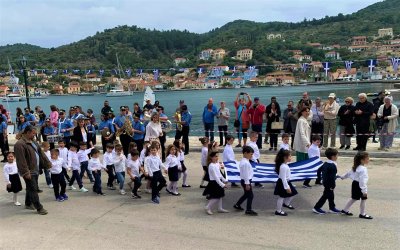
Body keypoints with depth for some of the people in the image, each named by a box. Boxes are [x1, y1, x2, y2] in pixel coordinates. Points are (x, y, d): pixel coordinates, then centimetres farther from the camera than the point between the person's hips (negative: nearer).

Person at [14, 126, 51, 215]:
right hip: (28, 171, -9)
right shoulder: (20, 144, -18)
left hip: (35, 170, 9)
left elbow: (41, 153, 15)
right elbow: (21, 160, -23)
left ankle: (28, 204, 35)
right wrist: (26, 172, -25)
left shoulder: (33, 142, 11)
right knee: (33, 189, -5)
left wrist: (47, 164, 13)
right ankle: (39, 208, 0)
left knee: (31, 188, 19)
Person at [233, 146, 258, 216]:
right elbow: (246, 174, -23)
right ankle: (248, 210, 5)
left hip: (244, 181, 11)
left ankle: (237, 205, 34)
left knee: (246, 194, 23)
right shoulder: (246, 163, -22)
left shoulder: (243, 161, 10)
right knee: (250, 195, -2)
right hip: (246, 181, -11)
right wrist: (247, 183, -20)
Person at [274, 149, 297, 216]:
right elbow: (283, 178, -27)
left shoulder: (285, 165, 5)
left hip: (286, 182, 10)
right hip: (282, 183, -10)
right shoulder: (283, 167, -27)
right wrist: (287, 187, -25)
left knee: (292, 193, 19)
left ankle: (286, 204, 42)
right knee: (282, 197, 1)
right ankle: (278, 211, 14)